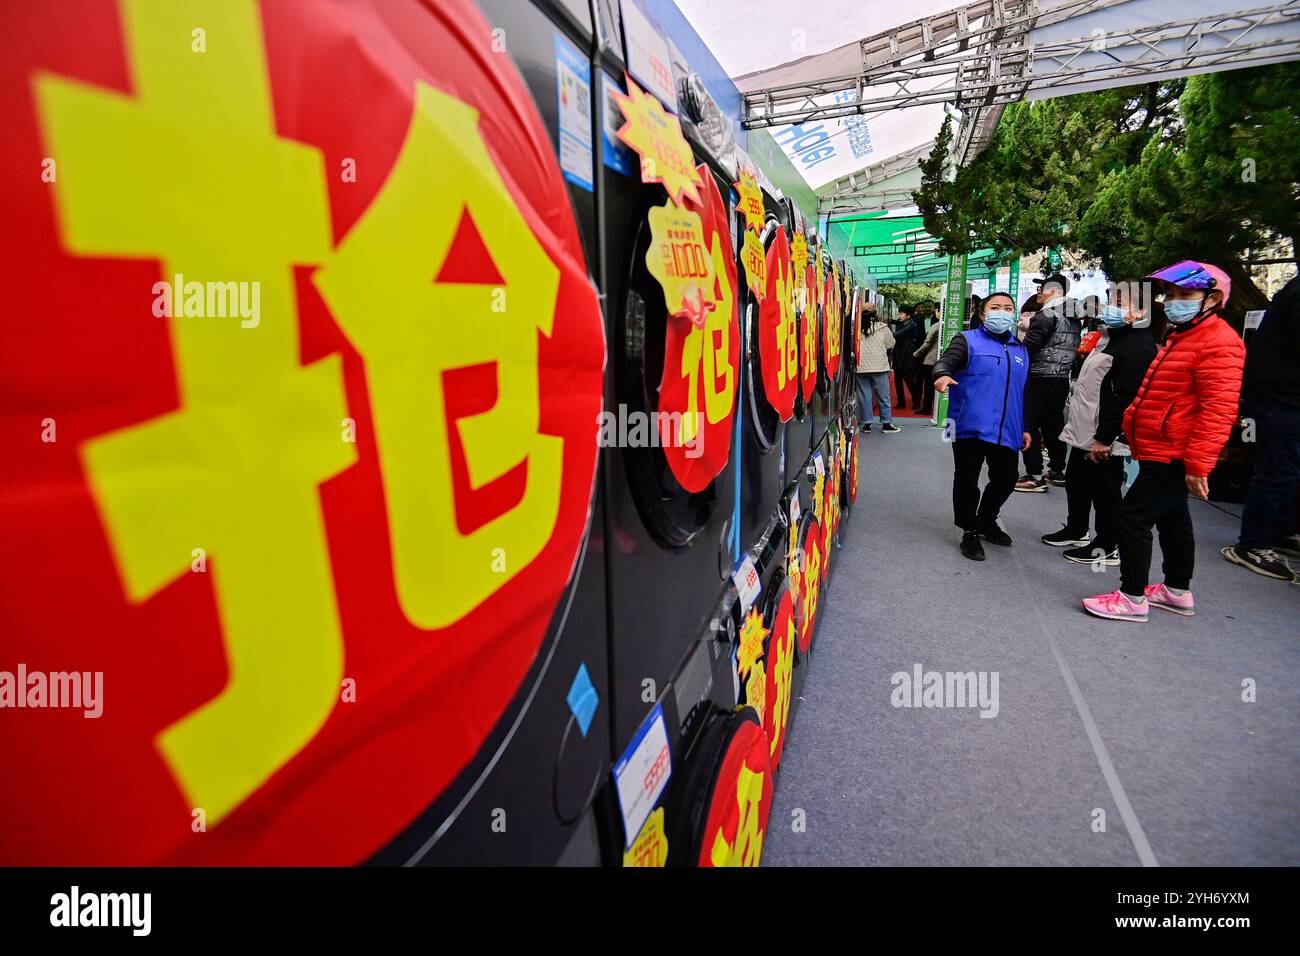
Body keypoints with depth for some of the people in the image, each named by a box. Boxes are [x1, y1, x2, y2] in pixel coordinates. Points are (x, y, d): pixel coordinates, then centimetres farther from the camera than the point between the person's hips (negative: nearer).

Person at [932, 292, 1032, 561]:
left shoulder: (1020, 349, 18)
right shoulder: (967, 340, 1)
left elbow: (1024, 392, 23)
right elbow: (945, 361, -17)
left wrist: (1025, 427, 22)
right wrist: (943, 375, -42)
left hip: (1007, 431, 6)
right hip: (970, 427, -5)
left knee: (1005, 480, 12)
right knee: (967, 481, 3)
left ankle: (987, 521, 36)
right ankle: (970, 532, 18)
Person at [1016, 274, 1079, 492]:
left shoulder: (1047, 315, -12)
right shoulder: (1074, 318, 15)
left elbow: (1029, 345, -17)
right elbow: (1075, 346, 19)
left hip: (1041, 378, -9)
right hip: (1063, 378, 9)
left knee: (1030, 425, -5)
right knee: (1055, 424, 16)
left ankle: (1034, 476, -7)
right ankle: (1057, 471, 24)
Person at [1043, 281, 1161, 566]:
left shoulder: (1139, 347, -17)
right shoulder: (1111, 336, 16)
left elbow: (1123, 399, -23)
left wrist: (1104, 438, -24)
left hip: (1104, 438, -10)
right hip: (1083, 431, 10)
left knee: (1104, 491, 1)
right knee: (1076, 482, 20)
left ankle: (1107, 547, 13)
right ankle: (1075, 531, 36)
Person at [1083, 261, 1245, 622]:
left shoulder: (1218, 342, -15)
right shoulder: (1180, 337, 17)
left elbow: (1218, 410, -22)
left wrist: (1199, 463, -24)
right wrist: (1134, 421, 23)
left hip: (1172, 456, -11)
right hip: (1160, 451, 11)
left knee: (1133, 516, -10)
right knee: (1172, 518, 18)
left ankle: (1132, 597, -1)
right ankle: (1178, 592, 32)